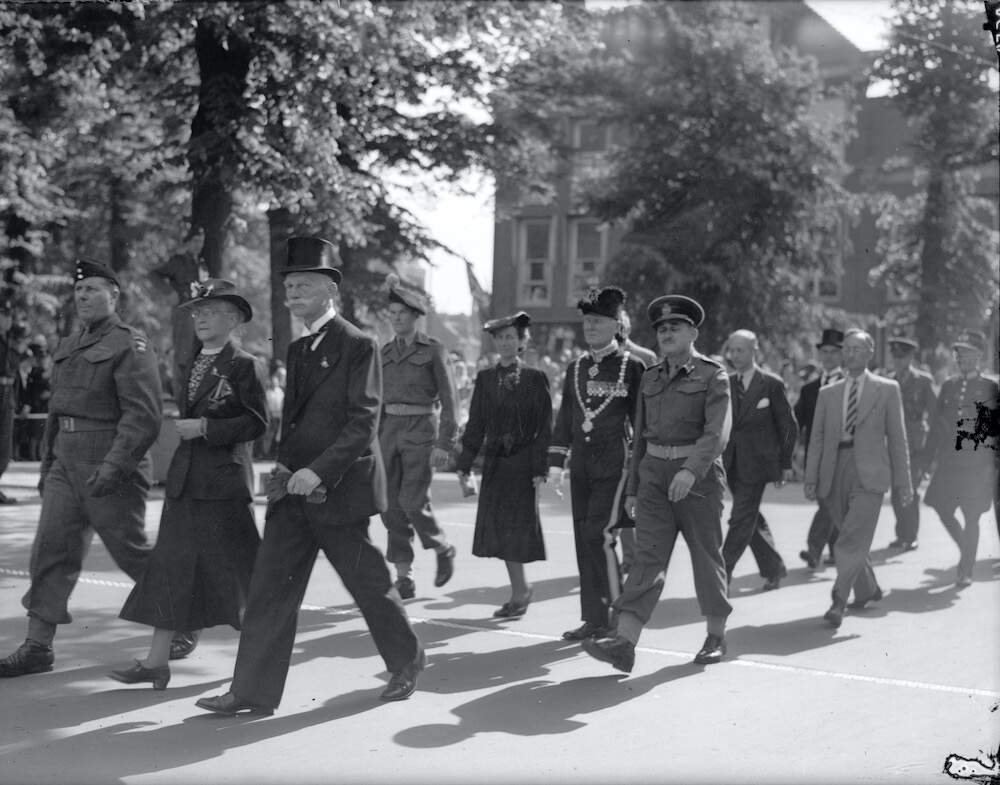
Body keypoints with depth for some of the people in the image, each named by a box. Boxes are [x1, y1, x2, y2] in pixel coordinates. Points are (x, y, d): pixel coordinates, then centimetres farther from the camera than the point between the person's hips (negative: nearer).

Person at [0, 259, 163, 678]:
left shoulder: (129, 344, -10)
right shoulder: (68, 346, 15)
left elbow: (144, 415, -18)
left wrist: (113, 466, -25)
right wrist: (47, 463, 19)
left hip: (112, 469, -7)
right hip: (66, 465, 7)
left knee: (131, 553, 3)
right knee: (49, 551, 3)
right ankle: (37, 646, 9)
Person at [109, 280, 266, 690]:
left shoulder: (242, 364, -8)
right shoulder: (192, 364, 14)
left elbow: (256, 421, -13)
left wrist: (205, 428, -17)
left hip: (224, 481, -7)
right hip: (184, 479, 7)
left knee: (237, 567, 2)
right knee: (170, 565, 4)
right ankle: (157, 660, 7)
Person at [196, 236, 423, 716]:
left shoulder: (359, 346, -9)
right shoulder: (298, 350, 15)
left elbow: (363, 424, -16)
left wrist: (317, 471, -23)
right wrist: (285, 464, 5)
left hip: (339, 489, -7)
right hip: (293, 489, 7)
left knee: (367, 582, 6)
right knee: (270, 587, 2)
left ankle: (406, 660, 29)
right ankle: (253, 693, 6)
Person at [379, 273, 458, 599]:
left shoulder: (434, 350, -3)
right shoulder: (385, 352, 12)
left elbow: (448, 399, -6)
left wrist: (445, 444, -14)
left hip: (421, 430, -5)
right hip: (389, 430, 5)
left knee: (413, 502, -14)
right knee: (392, 506, 1)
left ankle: (443, 548, 15)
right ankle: (404, 579, 7)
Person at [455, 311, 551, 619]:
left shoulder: (535, 379, -3)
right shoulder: (485, 378, 8)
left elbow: (545, 427, -4)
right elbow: (476, 424, 9)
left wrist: (540, 467, -11)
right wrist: (465, 463, 3)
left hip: (523, 461, -4)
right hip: (495, 461, 4)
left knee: (518, 524, -4)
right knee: (499, 525, 5)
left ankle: (519, 592, 7)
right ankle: (520, 588, 18)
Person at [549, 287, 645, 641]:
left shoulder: (632, 367, -3)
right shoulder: (576, 368, 13)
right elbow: (565, 417, 15)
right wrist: (556, 462, 10)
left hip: (615, 463, -6)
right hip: (582, 463, 6)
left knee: (598, 535, -14)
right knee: (584, 540, 6)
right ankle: (595, 620, 13)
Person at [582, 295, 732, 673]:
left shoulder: (713, 375, -4)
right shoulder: (651, 377, 14)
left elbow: (717, 431, -17)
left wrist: (691, 470, -31)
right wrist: (632, 488, 15)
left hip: (698, 473, -4)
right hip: (654, 472, 4)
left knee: (706, 556, 6)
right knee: (648, 555, -6)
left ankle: (716, 637, 23)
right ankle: (624, 642, -17)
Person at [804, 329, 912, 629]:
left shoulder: (887, 390, 6)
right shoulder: (828, 393, 13)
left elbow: (897, 438, 5)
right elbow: (817, 438, 11)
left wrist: (903, 482, 1)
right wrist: (811, 478, 2)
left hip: (868, 473, -4)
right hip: (835, 472, 4)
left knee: (852, 539, -14)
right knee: (853, 538, 11)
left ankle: (839, 602, -15)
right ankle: (867, 590, 31)